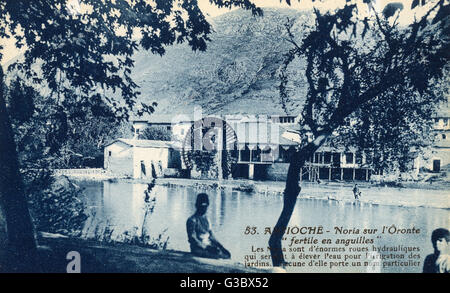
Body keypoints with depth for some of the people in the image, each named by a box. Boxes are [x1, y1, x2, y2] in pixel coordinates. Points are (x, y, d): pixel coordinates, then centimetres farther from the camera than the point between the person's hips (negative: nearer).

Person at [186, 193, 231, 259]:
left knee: (227, 254, -13)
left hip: (208, 246, 7)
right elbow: (192, 239, -14)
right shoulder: (192, 220, -8)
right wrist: (206, 247, -20)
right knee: (218, 255, -28)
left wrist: (221, 246, 3)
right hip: (198, 248, -7)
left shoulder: (206, 219, 15)